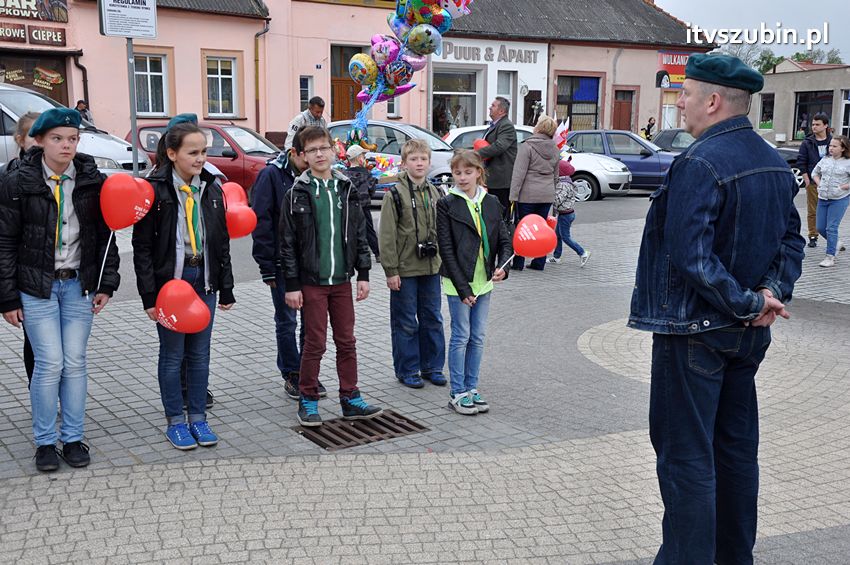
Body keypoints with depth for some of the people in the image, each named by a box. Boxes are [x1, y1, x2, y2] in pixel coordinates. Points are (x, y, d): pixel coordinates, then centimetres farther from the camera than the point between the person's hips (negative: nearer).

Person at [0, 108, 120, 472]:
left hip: (79, 284, 2)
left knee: (76, 362, 5)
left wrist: (106, 284, 0)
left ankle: (73, 438, 17)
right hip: (37, 285, -2)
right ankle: (45, 441, 12)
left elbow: (104, 236, 6)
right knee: (50, 363, -4)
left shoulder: (92, 181, 1)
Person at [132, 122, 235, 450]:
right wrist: (149, 295, -13)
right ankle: (175, 422, 19)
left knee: (200, 354, 11)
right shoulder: (155, 189, -8)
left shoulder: (211, 188, 6)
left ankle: (198, 418, 22)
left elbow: (222, 241, 11)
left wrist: (226, 288, 9)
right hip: (170, 279, -4)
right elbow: (142, 246, -9)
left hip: (204, 279, 4)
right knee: (172, 355, 6)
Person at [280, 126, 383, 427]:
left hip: (341, 279, 4)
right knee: (315, 343, 1)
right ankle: (308, 401, 16)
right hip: (311, 281, -3)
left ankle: (350, 400, 18)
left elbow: (360, 235, 11)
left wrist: (363, 274, 6)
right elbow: (288, 244, -4)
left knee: (346, 341, 8)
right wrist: (291, 285, -8)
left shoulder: (347, 190, 7)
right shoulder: (297, 195, -3)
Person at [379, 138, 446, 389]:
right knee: (406, 322, 4)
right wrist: (391, 270, -12)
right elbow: (387, 236, -9)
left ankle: (432, 367, 24)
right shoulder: (395, 194, -8)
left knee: (432, 319, 12)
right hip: (405, 270, -5)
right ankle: (407, 370, 16)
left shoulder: (435, 193, 9)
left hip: (431, 268, 5)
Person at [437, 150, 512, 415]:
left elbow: (504, 240, 8)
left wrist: (503, 266, -13)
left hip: (483, 282, 5)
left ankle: (471, 388, 22)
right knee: (461, 336, 1)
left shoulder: (491, 203, 6)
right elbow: (446, 249, -11)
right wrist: (463, 288, -15)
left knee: (477, 338, 11)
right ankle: (457, 393, 11)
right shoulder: (447, 204, -7)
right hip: (458, 283, -4)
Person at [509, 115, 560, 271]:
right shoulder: (555, 149, 10)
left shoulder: (527, 146, -11)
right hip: (547, 195, 6)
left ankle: (518, 263, 5)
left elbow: (519, 173, -14)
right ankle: (539, 263, 16)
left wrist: (513, 195, -13)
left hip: (528, 195, -6)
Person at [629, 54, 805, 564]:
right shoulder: (775, 162, 7)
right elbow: (791, 239, 8)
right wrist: (773, 292, -5)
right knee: (738, 445, 19)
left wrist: (750, 302, -18)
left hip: (694, 330, -9)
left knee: (686, 454, 1)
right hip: (748, 331, 9)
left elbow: (691, 256, -27)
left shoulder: (699, 164, -20)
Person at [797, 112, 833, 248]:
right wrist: (807, 181, -7)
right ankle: (813, 237, 11)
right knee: (812, 212, 3)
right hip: (812, 183, -1)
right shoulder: (807, 143, 1)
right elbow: (801, 163, 1)